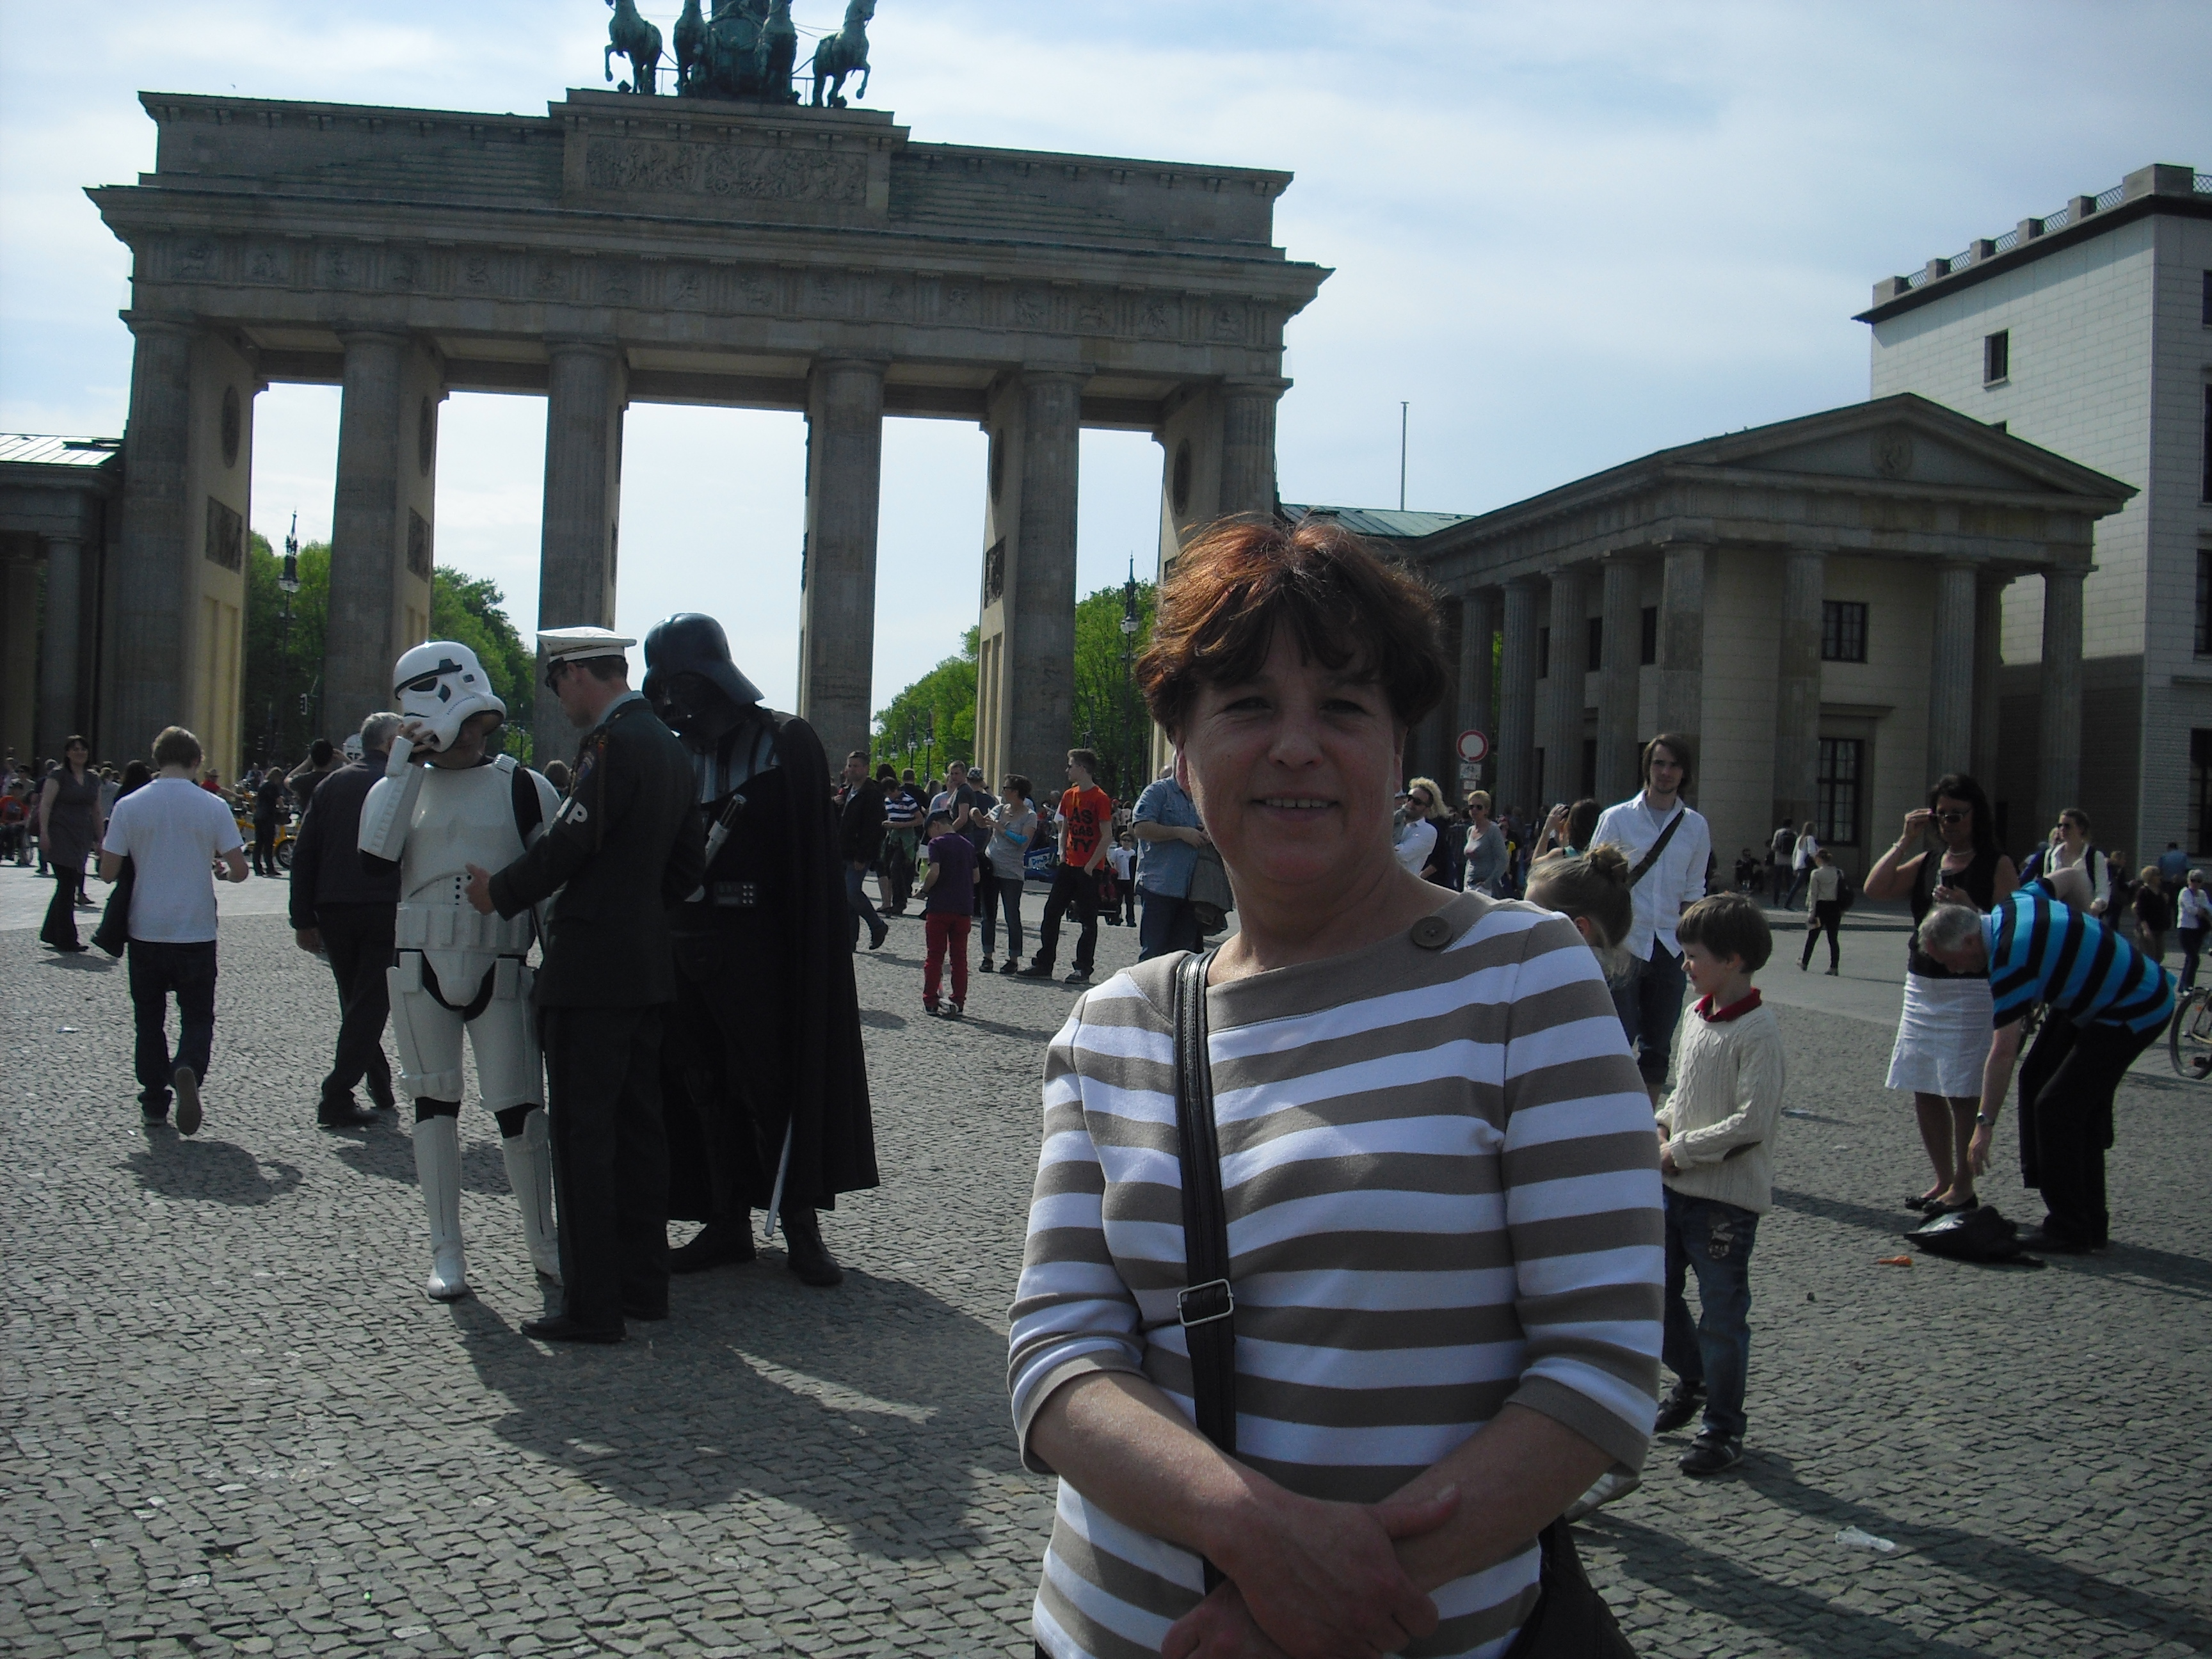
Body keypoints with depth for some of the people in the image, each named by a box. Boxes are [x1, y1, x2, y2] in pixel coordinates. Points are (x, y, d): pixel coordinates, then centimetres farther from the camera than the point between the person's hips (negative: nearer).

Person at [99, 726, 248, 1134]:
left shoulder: (129, 806, -4)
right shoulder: (213, 807, -6)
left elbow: (108, 872, -3)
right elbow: (239, 870, -7)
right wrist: (221, 873, 15)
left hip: (146, 932, 1)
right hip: (196, 932, -1)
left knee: (149, 1019, 15)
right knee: (198, 1017, 8)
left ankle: (154, 1102, 17)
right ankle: (188, 1071, -21)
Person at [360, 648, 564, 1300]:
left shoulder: (523, 788, 0)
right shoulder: (402, 785, 6)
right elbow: (375, 861, -11)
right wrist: (402, 767, -11)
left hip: (500, 970, -2)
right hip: (419, 969, 3)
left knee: (520, 1108, -1)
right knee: (434, 1102, 7)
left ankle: (543, 1240, 16)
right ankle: (447, 1251, 16)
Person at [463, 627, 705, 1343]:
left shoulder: (611, 744, -15)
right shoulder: (668, 747, 14)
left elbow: (570, 841, -19)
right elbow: (688, 862, 17)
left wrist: (502, 892, -4)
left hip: (592, 968, -9)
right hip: (647, 966, 9)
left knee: (582, 1131, -4)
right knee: (638, 1125, 14)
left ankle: (591, 1304, -1)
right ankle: (643, 1283, 22)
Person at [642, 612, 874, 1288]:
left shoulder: (786, 743, -4)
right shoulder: (673, 753, 12)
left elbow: (811, 863, -7)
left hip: (756, 950, -5)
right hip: (685, 947, 5)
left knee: (772, 1086, -1)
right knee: (706, 1088, 8)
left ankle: (800, 1227, 8)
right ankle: (728, 1225, 16)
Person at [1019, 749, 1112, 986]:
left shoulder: (1099, 798, -10)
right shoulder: (1069, 795, 11)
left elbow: (1106, 836, -12)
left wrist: (1091, 865, -15)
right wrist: (1062, 853, 5)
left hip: (1090, 869, -7)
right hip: (1068, 866, 7)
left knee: (1088, 920, 0)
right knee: (1052, 913, 6)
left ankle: (1083, 970, 5)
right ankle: (1044, 964, 12)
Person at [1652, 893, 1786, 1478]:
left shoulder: (1758, 1031, -18)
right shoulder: (1699, 1014, 6)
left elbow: (1753, 1123, -22)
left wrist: (1680, 1151, -17)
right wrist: (1662, 1126, 1)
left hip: (1728, 1196, -8)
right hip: (1675, 1186, 8)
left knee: (1721, 1313, 2)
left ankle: (1722, 1428, 16)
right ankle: (1691, 1379, 38)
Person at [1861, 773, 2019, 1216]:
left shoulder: (1997, 866, -2)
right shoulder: (1926, 861, 13)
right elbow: (1875, 888, -1)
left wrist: (1969, 910, -24)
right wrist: (1906, 841, -3)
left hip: (1970, 989, -6)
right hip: (1921, 985, 6)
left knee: (1961, 1092, -4)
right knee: (1925, 1091, 9)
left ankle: (1963, 1187, 6)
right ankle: (1943, 1181, 21)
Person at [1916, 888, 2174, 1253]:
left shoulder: (2010, 957, -29)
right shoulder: (2012, 905, -4)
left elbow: (2003, 1053, -27)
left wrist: (1985, 1124, -22)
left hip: (2134, 1012, -11)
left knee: (2058, 1107, -13)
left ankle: (2071, 1231, -4)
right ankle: (2089, 1222, 15)